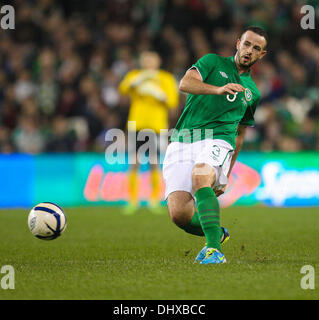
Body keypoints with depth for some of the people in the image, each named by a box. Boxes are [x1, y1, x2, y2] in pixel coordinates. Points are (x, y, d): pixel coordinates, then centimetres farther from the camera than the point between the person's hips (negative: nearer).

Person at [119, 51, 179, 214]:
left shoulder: (166, 78, 8)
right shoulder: (134, 75, 11)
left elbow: (172, 102, 1)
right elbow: (122, 89, -8)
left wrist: (157, 93, -14)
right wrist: (138, 80, -23)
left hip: (156, 126, -1)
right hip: (136, 125, 1)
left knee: (154, 163, -6)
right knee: (134, 163, -3)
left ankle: (155, 200, 5)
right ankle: (133, 199, 6)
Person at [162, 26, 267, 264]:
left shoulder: (253, 92, 21)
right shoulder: (214, 62, 11)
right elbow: (185, 83, -9)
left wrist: (227, 174, 24)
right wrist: (218, 89, -27)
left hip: (217, 142, 0)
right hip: (182, 143, 0)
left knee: (200, 177, -36)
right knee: (179, 214, -15)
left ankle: (215, 249, -41)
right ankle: (216, 233, 17)